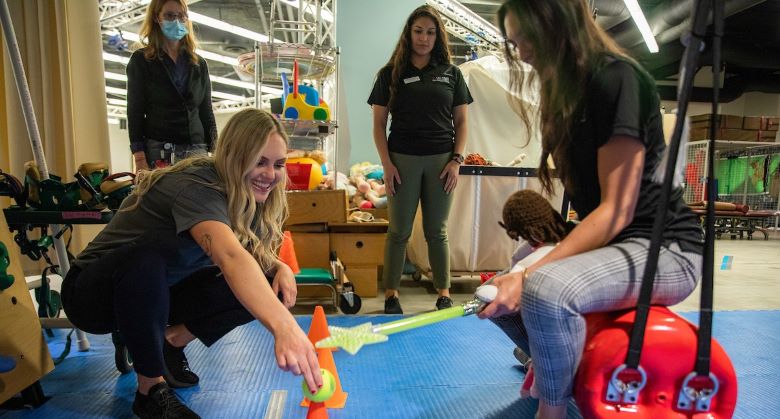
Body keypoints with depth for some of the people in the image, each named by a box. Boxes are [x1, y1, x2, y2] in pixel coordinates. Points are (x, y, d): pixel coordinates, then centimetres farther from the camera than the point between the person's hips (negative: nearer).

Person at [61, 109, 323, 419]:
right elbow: (231, 258, -50)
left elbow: (258, 256, 3)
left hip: (158, 295, 6)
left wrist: (281, 268, -21)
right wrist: (284, 327, -65)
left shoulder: (246, 196, -7)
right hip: (94, 294, -6)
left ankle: (171, 342, 4)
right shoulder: (197, 188, -32)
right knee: (145, 257, -41)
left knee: (267, 284, -15)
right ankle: (150, 390, -20)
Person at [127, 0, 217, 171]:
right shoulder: (140, 60, 6)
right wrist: (140, 160, -10)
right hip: (158, 151, -3)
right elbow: (135, 113, 0)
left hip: (196, 150, 3)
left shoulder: (199, 64, 15)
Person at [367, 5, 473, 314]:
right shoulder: (391, 74, 7)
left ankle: (444, 295, 16)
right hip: (403, 160, -1)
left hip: (441, 160, 1)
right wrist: (386, 163, -6)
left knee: (437, 231, 7)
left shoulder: (451, 74, 11)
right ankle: (391, 295, 13)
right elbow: (379, 123, 4)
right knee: (399, 231, 4)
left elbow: (461, 121, 9)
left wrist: (456, 160, -3)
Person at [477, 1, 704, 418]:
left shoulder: (615, 77, -17)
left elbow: (617, 211, -23)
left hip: (662, 249, -9)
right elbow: (591, 200, 10)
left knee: (545, 289, -35)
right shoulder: (570, 90, 10)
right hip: (608, 243, 9)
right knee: (499, 297, 5)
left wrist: (529, 275, -28)